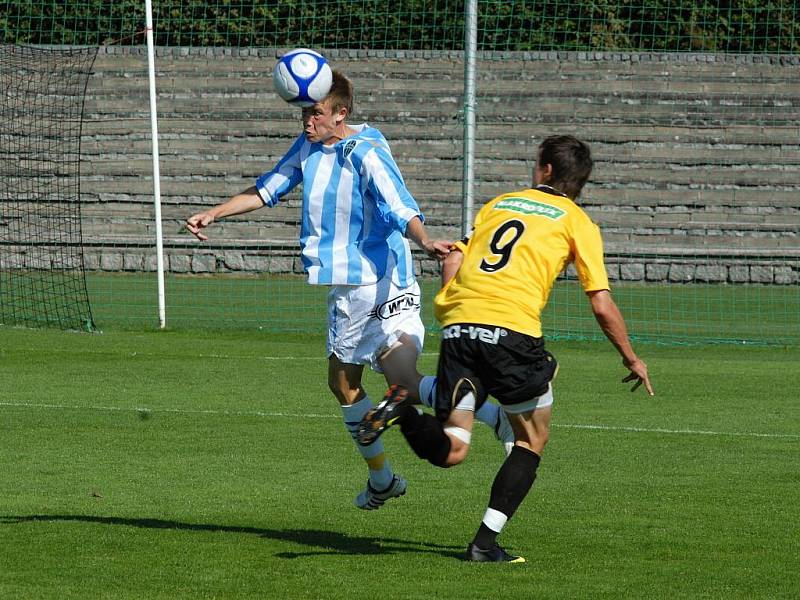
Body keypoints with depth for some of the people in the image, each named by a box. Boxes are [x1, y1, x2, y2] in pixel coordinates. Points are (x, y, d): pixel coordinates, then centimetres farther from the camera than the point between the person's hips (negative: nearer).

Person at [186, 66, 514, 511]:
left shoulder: (367, 154, -17)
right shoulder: (307, 147, 8)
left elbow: (400, 208, -30)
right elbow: (266, 191, 22)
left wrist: (424, 241, -49)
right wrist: (213, 214, 16)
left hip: (384, 285, -8)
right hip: (345, 288, 8)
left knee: (404, 381, -24)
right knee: (343, 383, 15)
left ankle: (499, 419, -26)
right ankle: (381, 479, 31)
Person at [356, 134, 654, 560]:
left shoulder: (498, 203, 24)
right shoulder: (577, 222, 12)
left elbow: (452, 261, 15)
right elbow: (602, 306, 8)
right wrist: (631, 360, 20)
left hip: (457, 329, 4)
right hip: (512, 329, -4)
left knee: (448, 451, 6)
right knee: (532, 439, 16)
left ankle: (403, 410, -24)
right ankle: (486, 542, 5)